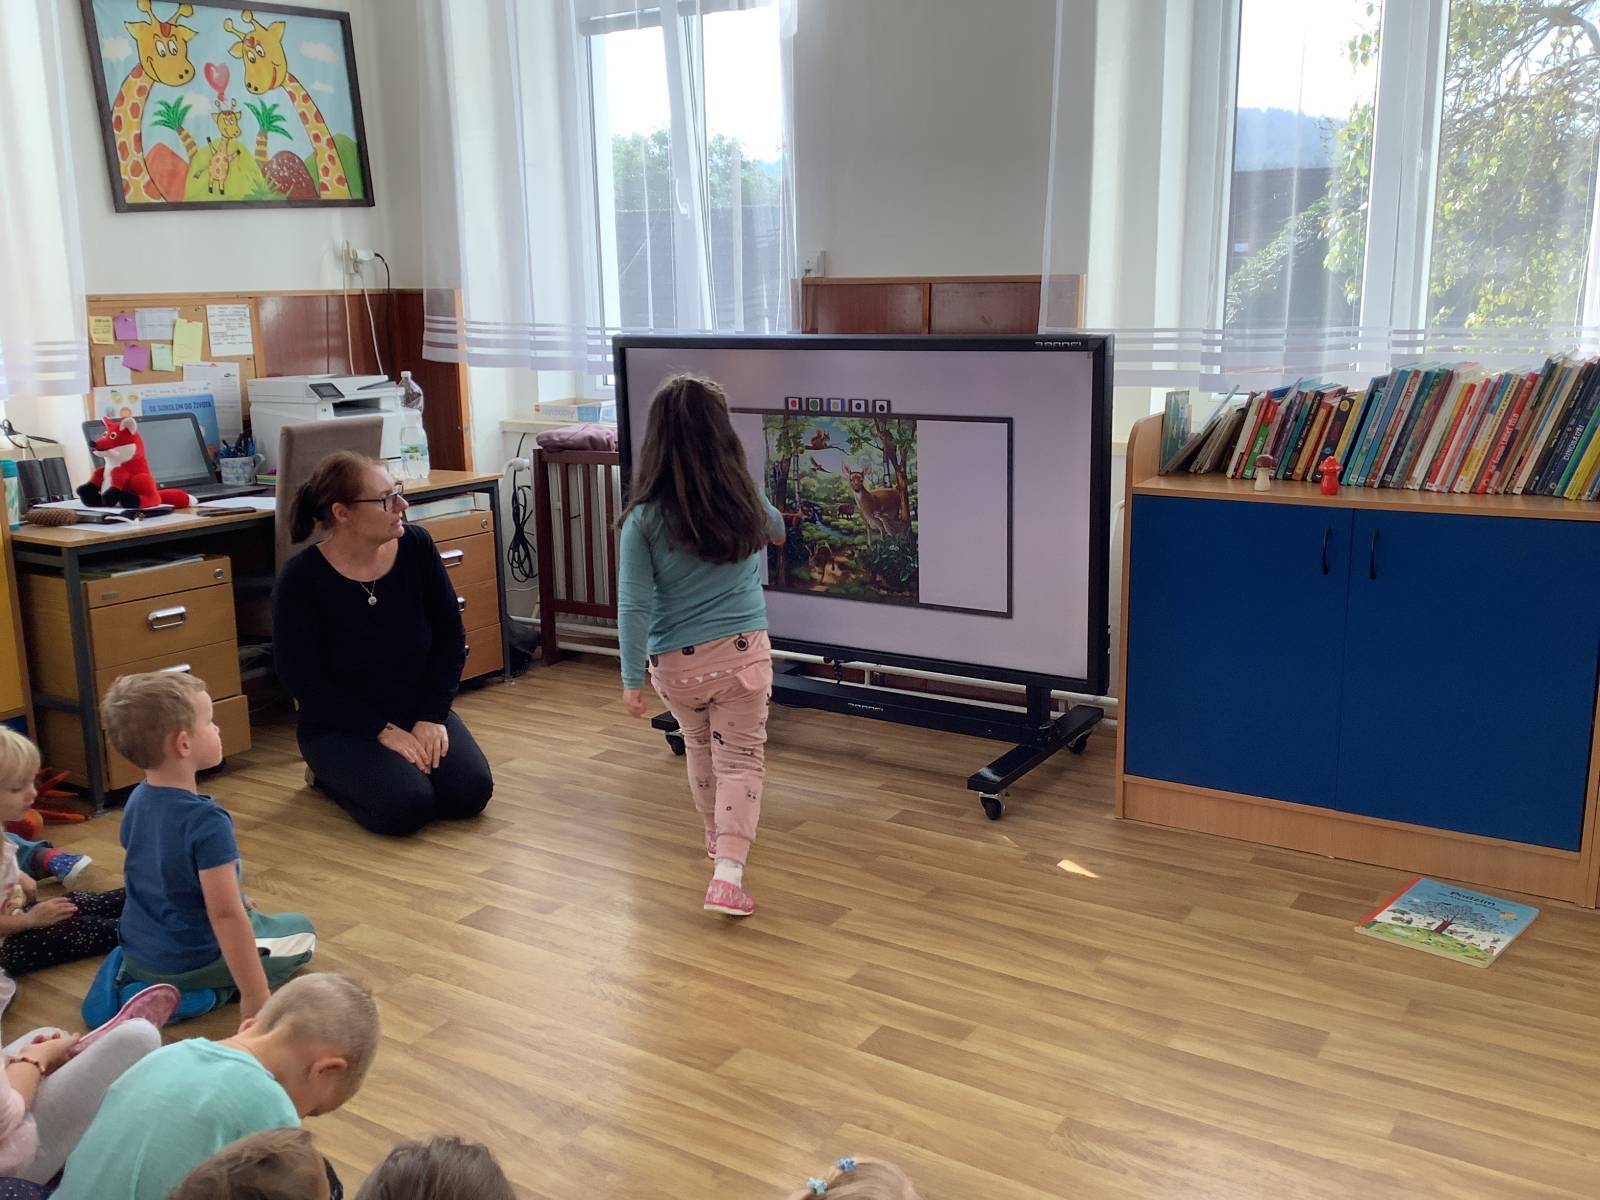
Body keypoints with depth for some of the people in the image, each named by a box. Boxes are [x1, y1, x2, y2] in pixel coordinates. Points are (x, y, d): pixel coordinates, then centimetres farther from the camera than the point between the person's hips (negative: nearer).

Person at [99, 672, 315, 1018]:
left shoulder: (137, 801, -4)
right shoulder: (206, 822, -29)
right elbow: (225, 915, -29)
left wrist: (238, 902, 24)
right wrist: (255, 996, -24)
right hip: (188, 961, -8)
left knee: (248, 912, 33)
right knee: (301, 931, 14)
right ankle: (204, 993, -3)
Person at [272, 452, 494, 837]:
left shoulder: (416, 546, -8)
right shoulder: (301, 578, -18)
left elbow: (451, 636, -1)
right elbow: (303, 679, -15)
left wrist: (431, 717, -10)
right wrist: (383, 730, -18)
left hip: (419, 713, 4)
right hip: (341, 726, -3)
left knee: (470, 793, -19)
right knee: (405, 808, -26)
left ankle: (407, 763, 12)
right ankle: (329, 774, 5)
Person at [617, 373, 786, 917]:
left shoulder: (644, 519, -10)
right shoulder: (744, 503, -2)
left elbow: (634, 606, -13)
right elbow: (776, 528, 23)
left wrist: (632, 678, -5)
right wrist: (776, 530, 47)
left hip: (675, 664, 0)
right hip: (742, 652, 0)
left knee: (700, 748, 24)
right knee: (741, 757, 8)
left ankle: (717, 836, 43)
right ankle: (728, 871, -7)